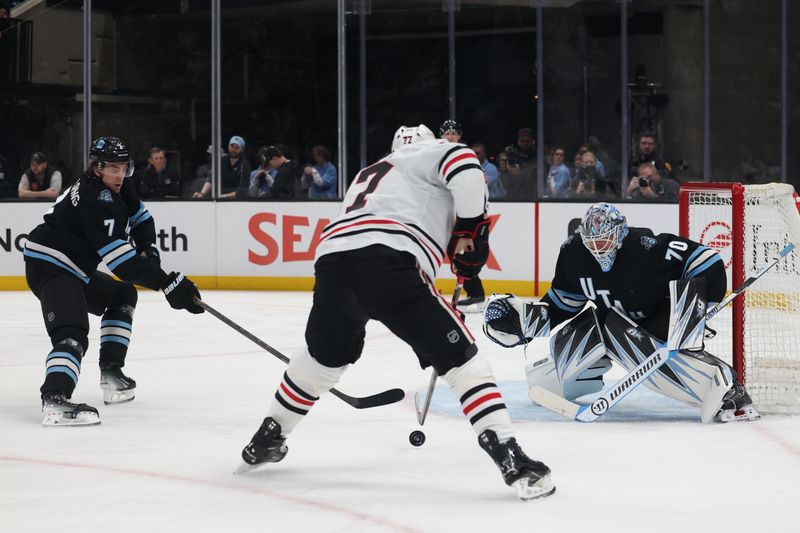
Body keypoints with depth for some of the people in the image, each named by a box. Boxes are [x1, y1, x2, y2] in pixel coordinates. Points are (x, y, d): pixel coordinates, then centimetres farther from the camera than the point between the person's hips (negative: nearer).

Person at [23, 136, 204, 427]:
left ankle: (111, 374, 19)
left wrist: (147, 248, 1)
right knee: (72, 333, -28)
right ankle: (54, 401, -47)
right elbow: (119, 257, -31)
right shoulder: (93, 197, -25)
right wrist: (167, 282, -33)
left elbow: (140, 218, 23)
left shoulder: (117, 188, 6)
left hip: (74, 268, 11)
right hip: (49, 267, -11)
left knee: (122, 296, 23)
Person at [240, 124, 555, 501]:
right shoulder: (426, 156, 20)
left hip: (332, 259, 6)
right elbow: (463, 163, -5)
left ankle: (267, 439, 44)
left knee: (324, 354, 34)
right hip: (388, 264, -6)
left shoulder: (368, 175, 42)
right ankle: (511, 460, -12)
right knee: (460, 357, -1)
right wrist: (470, 226, 8)